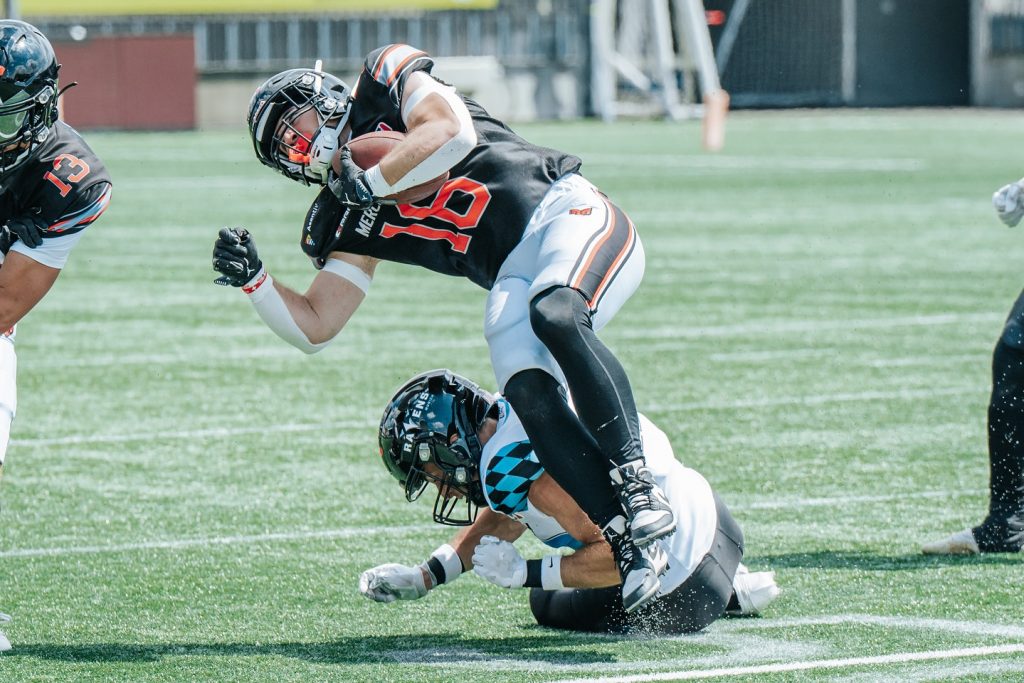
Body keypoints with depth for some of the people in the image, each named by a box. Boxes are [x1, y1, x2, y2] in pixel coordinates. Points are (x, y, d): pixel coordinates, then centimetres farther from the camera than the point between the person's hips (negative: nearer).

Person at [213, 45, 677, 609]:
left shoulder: (385, 81, 4)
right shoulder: (345, 222, 17)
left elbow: (452, 132, -16)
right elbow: (314, 327, 15)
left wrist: (368, 182, -8)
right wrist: (252, 281, -1)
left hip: (564, 212, -5)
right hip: (514, 276, 5)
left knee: (557, 316, -36)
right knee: (529, 394, -23)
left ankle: (634, 479, -38)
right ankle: (630, 546, -28)